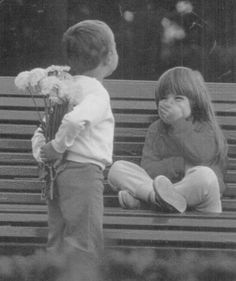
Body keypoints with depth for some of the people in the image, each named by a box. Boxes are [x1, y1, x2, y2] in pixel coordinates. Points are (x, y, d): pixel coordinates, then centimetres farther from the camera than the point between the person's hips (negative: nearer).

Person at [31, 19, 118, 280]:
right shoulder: (97, 93, -12)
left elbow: (39, 135, 17)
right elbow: (75, 120, -32)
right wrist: (58, 147, -20)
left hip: (59, 173, 9)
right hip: (84, 172, -9)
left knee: (57, 245, 13)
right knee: (85, 246, -5)